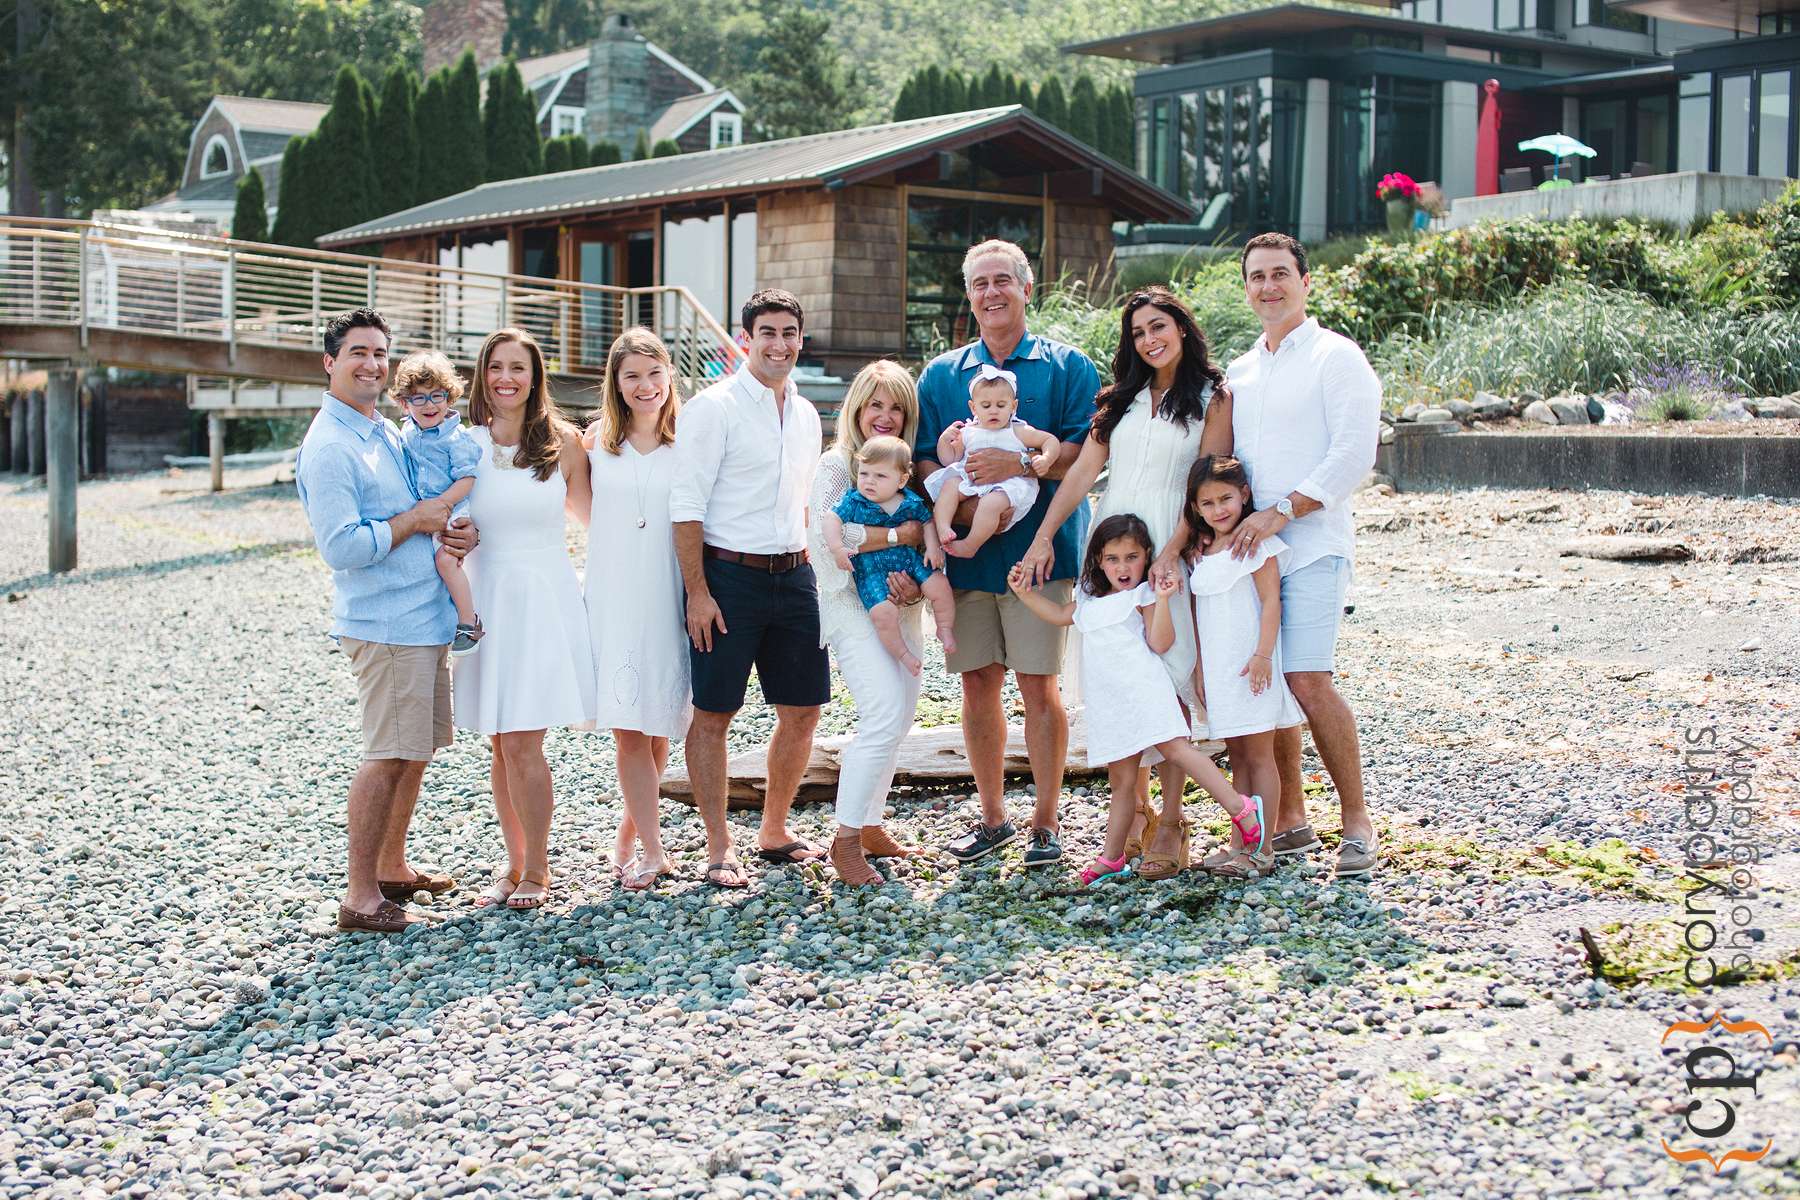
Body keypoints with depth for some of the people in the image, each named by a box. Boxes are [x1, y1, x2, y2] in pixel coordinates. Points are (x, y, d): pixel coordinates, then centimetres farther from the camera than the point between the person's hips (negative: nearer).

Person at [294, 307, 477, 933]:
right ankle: (361, 897, -1)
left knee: (417, 748, 16)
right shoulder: (329, 447, -13)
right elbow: (341, 547, -21)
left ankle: (393, 866, 28)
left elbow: (432, 505, 25)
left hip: (427, 616, 9)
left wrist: (461, 531, 4)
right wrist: (414, 521, -14)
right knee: (389, 756, -7)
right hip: (385, 622, -9)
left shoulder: (389, 433, 16)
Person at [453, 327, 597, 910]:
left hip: (545, 599, -2)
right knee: (501, 746, 7)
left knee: (522, 743, -7)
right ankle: (514, 866, 21)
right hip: (487, 597, 2)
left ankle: (536, 870, 8)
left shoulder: (562, 440, 1)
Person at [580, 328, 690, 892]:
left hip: (666, 600, -1)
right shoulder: (596, 441, 7)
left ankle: (631, 831, 24)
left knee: (658, 725, 5)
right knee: (628, 728, -4)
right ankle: (652, 849, 4)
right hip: (612, 599, 1)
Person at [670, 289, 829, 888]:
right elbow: (686, 505, -12)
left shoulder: (806, 414, 14)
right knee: (713, 713, -1)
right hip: (728, 575, -7)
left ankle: (775, 833, 24)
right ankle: (719, 850, 7)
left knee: (802, 709, 9)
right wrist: (697, 592, -16)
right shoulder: (714, 407, -8)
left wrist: (802, 566, 15)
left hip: (793, 577, 7)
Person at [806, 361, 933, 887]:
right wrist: (899, 536, -16)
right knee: (886, 714, -18)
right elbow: (827, 533, -20)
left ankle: (870, 827, 21)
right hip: (853, 605, -7)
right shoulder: (837, 464, -6)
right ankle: (846, 839, -10)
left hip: (899, 607, 7)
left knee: (898, 717, 8)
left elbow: (926, 538, 12)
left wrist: (916, 582, -9)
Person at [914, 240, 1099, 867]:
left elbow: (1085, 450, -6)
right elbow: (922, 458, 8)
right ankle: (992, 816, 20)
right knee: (977, 684, 7)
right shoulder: (940, 374, 14)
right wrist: (960, 505, -11)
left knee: (1038, 685, -3)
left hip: (1038, 549, -3)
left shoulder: (1067, 366, 4)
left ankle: (1045, 821, 7)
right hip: (965, 551, 3)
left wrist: (1020, 465, -21)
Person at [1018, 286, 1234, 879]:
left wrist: (1172, 552, -18)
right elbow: (1084, 469, 10)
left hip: (1169, 551, -4)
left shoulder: (1213, 397, 2)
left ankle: (1169, 824, -3)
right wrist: (1043, 536, -1)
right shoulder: (1122, 398, 16)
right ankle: (1136, 811, 12)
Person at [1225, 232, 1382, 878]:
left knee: (1308, 682, -15)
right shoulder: (1239, 371, 19)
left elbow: (1354, 454, -11)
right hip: (1250, 547, 6)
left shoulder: (1336, 357, -2)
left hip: (1312, 545, -6)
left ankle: (1357, 821, -3)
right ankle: (1289, 822, 15)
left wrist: (1279, 512, -17)